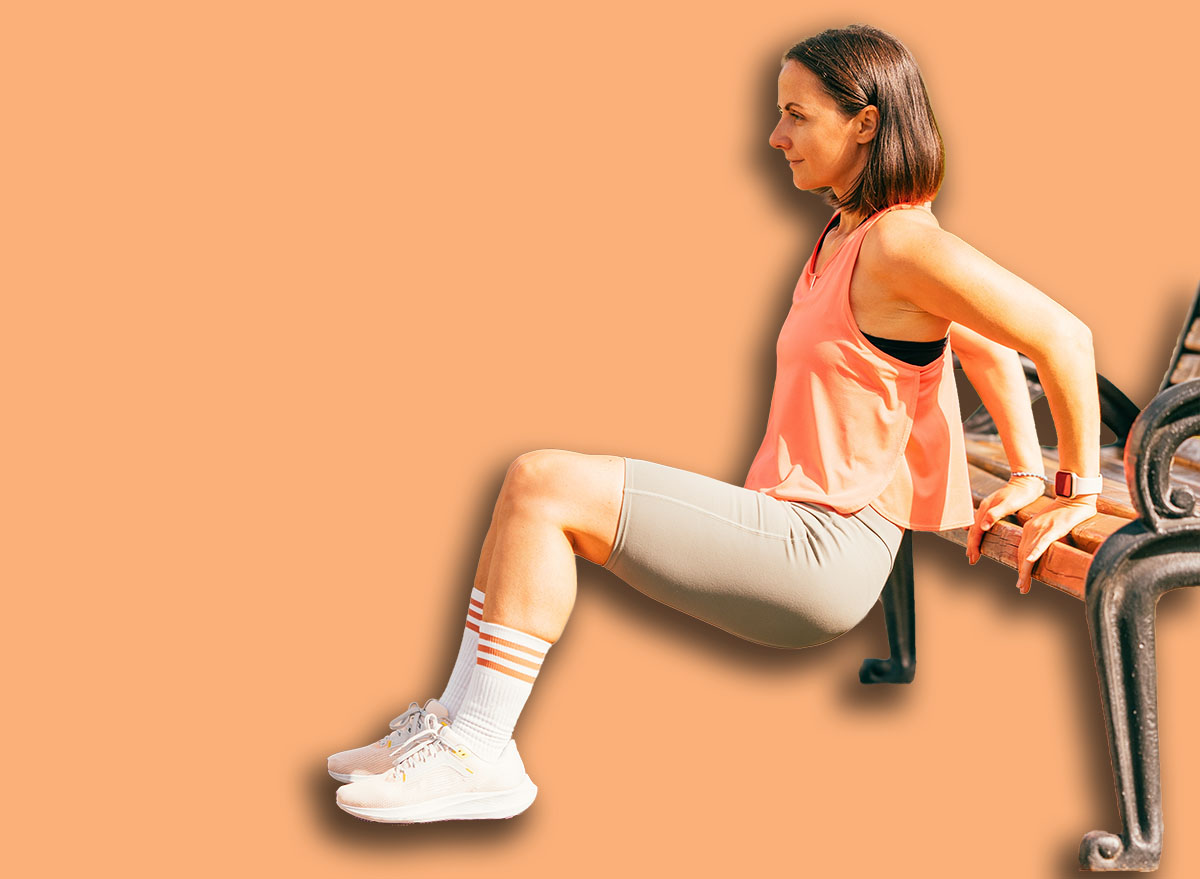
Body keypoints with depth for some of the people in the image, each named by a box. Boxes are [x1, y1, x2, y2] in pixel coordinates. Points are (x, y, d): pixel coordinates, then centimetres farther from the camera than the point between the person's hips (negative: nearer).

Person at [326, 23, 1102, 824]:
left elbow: (1064, 335, -17)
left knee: (543, 484, -18)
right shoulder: (844, 235, 16)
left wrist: (1080, 488, -7)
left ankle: (480, 756, -13)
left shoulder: (901, 243, -15)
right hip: (786, 528, 10)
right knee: (534, 490, 7)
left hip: (823, 555, -10)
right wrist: (1026, 474, 20)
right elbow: (986, 345, 25)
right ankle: (459, 722, 9)